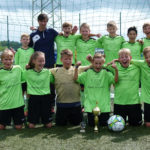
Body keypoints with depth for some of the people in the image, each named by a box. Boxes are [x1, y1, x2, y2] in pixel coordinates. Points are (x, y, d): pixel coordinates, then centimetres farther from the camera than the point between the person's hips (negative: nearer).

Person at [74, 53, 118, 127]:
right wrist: (77, 67, -12)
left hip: (104, 106, -1)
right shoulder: (88, 73, 4)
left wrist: (116, 69, -28)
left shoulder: (106, 73, 0)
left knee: (104, 124, 7)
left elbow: (115, 80, -13)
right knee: (91, 125, 8)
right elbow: (76, 78, 0)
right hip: (90, 106, 1)